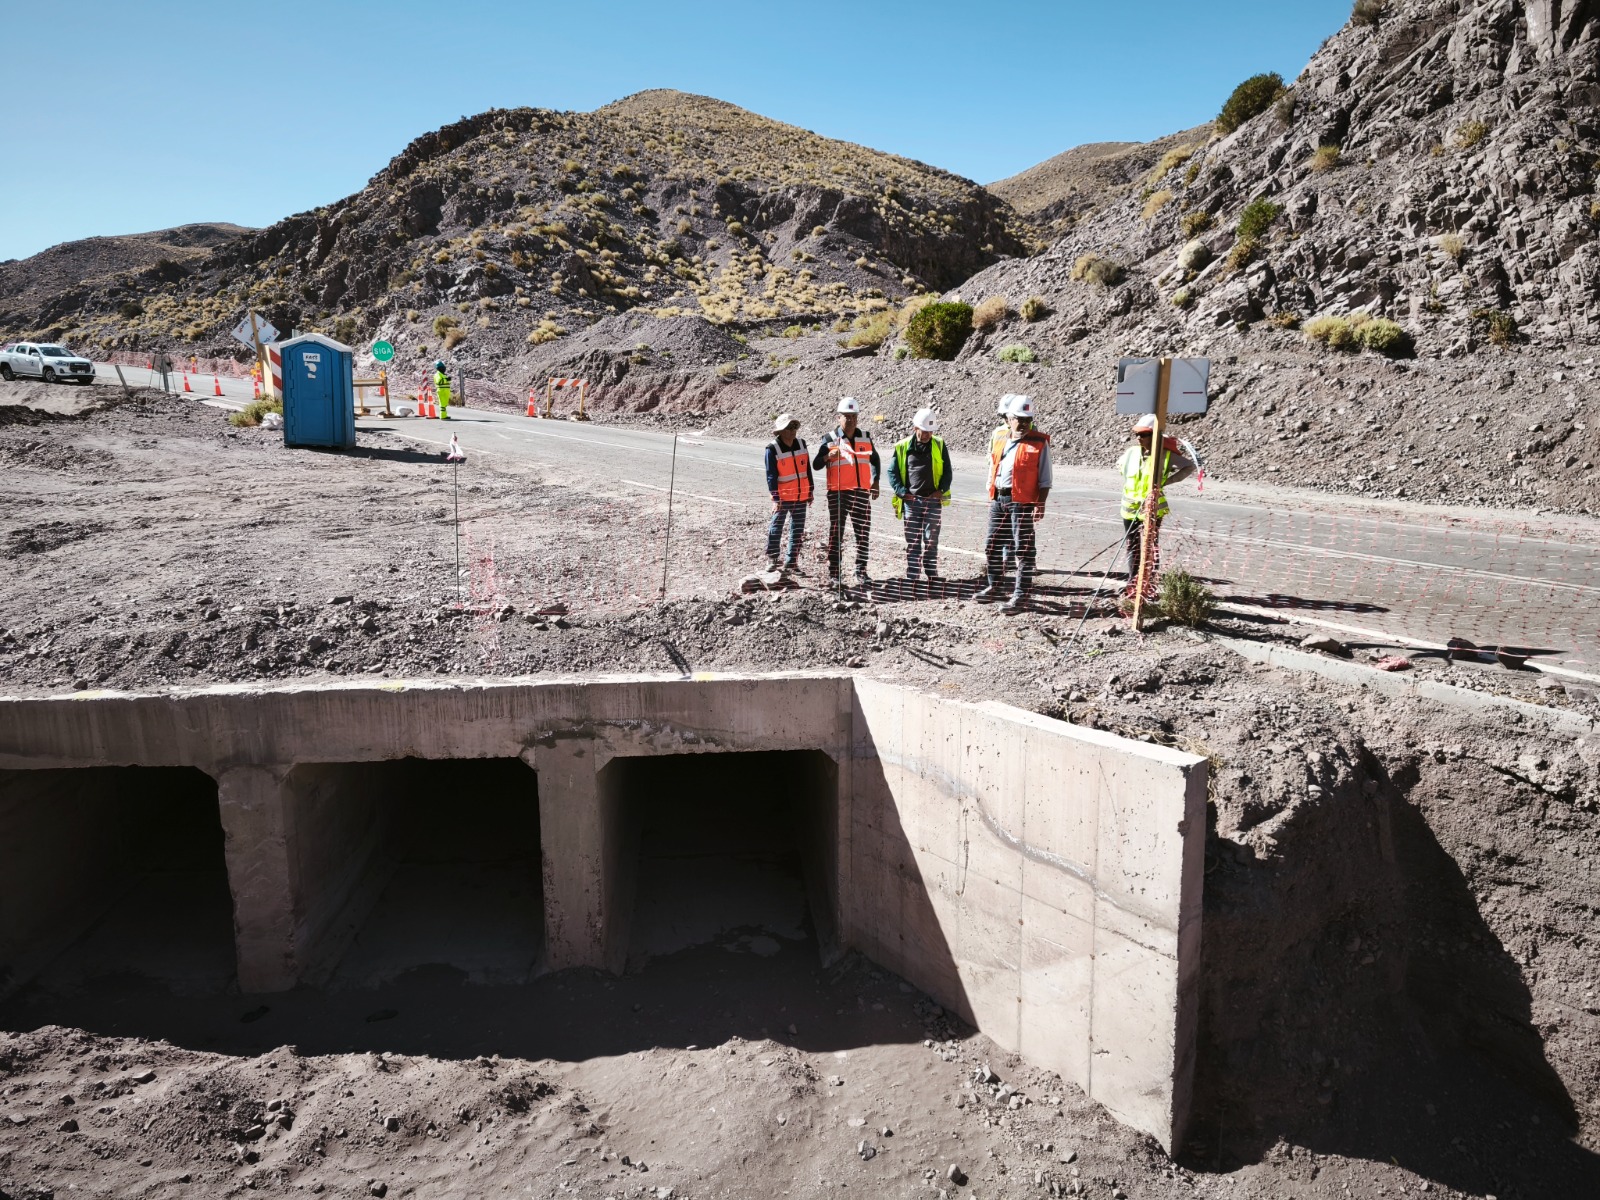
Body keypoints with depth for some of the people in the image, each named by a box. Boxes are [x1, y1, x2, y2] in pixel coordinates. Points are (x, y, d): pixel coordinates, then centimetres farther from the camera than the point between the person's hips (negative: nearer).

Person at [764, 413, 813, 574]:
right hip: (782, 497, -5)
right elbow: (771, 475, -14)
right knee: (776, 527, 1)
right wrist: (775, 498, -19)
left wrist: (810, 491, 13)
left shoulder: (801, 443, 3)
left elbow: (807, 469, 11)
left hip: (801, 496, 5)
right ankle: (771, 558, 16)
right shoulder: (773, 449, -12)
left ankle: (791, 561, 19)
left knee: (798, 530, 9)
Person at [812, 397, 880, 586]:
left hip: (862, 492, 4)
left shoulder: (866, 437, 9)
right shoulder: (830, 439, -2)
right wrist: (828, 456, -26)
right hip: (838, 493, -3)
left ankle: (861, 571, 14)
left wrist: (875, 482, 16)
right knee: (836, 532, 1)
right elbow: (816, 464, -7)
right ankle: (833, 571, 9)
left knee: (863, 533, 5)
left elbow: (875, 459, 24)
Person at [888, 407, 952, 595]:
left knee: (931, 542, 5)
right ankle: (912, 580, 6)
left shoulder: (939, 445, 6)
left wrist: (941, 490, -5)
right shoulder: (902, 447, 3)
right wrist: (902, 492, -6)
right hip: (911, 501, 0)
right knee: (912, 543, 2)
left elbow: (947, 471, 8)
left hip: (933, 501, 0)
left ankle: (933, 578, 13)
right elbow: (892, 472, 5)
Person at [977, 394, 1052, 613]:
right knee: (992, 545, 14)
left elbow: (1044, 479, -4)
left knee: (1023, 549, -2)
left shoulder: (1039, 443, -3)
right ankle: (994, 586, 30)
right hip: (998, 499, 6)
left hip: (1022, 502, -6)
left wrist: (1040, 504, -13)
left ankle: (1021, 594, 2)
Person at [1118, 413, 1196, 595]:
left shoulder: (1166, 454, -6)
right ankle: (1133, 584, 23)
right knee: (1132, 548, 12)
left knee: (1149, 549, -9)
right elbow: (1120, 465, 26)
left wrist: (1166, 481, -6)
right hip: (1130, 509, 5)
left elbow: (1189, 466, 2)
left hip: (1152, 509, -5)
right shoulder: (1131, 452, 4)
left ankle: (1148, 586, -4)